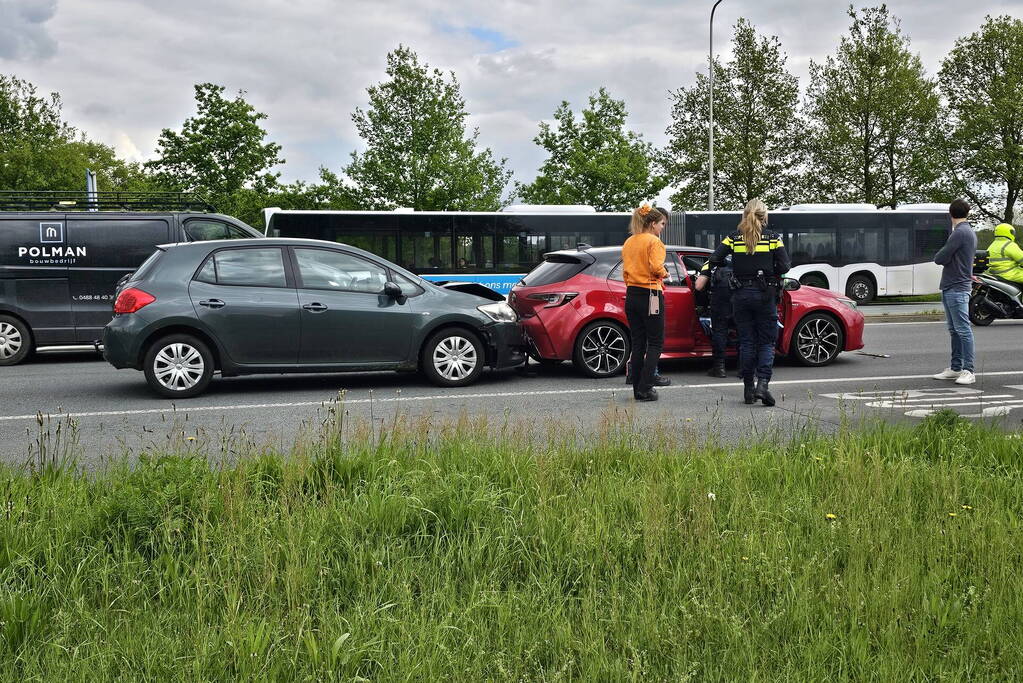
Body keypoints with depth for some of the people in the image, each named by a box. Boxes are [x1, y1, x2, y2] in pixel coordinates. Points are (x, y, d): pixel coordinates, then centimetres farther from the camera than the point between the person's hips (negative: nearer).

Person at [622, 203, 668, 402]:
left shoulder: (628, 242, 14)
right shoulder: (654, 241, -9)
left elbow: (625, 271, 14)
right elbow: (656, 267, -19)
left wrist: (632, 286, 16)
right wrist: (664, 274, 0)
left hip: (631, 295, 7)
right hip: (650, 295, -7)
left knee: (638, 343, 11)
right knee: (655, 344, -1)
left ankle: (638, 389, 11)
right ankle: (645, 389, -8)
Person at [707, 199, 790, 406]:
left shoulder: (734, 238, 1)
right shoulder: (773, 238, -2)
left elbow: (714, 260, -6)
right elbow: (784, 267, -6)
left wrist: (731, 265, 13)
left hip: (741, 294, 2)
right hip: (765, 295, -2)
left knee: (746, 342, 9)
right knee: (767, 342, 5)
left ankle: (748, 388, 11)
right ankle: (763, 383, -12)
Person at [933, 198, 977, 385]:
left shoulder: (960, 233, -13)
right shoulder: (970, 232, 18)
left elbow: (939, 259, -14)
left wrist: (940, 255, 5)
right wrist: (944, 256, 4)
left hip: (957, 289, -10)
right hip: (949, 287, 10)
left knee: (963, 330, -10)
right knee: (954, 331, 12)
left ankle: (968, 371, -10)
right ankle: (956, 368, 17)